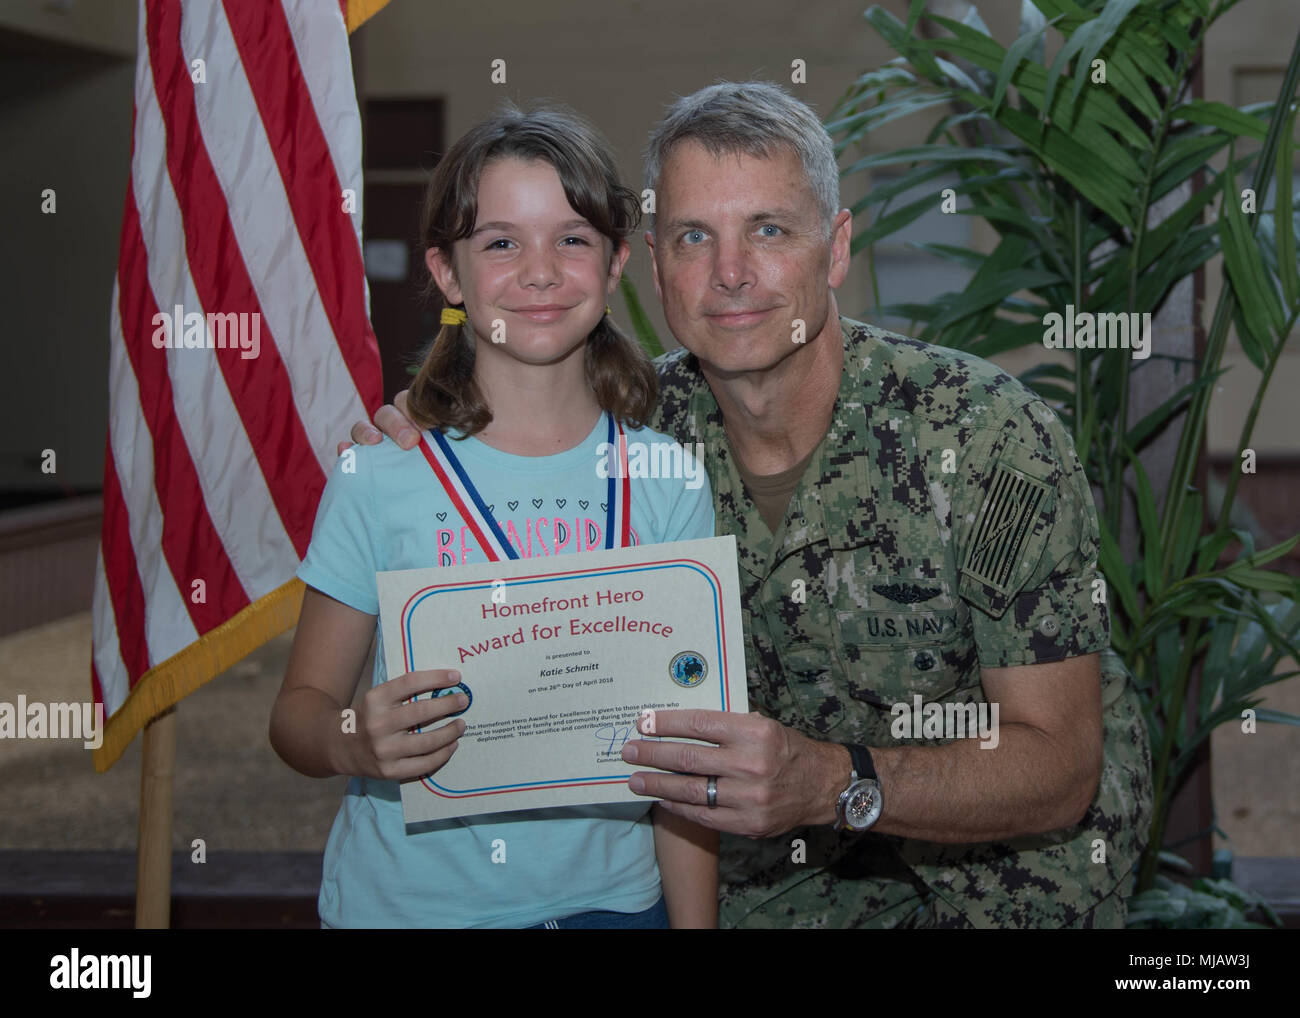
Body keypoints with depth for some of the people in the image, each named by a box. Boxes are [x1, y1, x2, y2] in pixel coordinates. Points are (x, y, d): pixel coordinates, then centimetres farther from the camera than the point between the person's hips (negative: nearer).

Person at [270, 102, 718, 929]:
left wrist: (695, 920, -7)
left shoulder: (668, 488, -5)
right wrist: (352, 744, -26)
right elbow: (300, 710, -5)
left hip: (607, 896, 1)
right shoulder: (380, 479, -9)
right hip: (405, 901, -1)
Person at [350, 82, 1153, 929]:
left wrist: (837, 784, -36)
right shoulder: (645, 424, -10)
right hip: (776, 870, 3)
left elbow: (1060, 771, -20)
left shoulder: (994, 438, -22)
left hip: (1004, 867, -2)